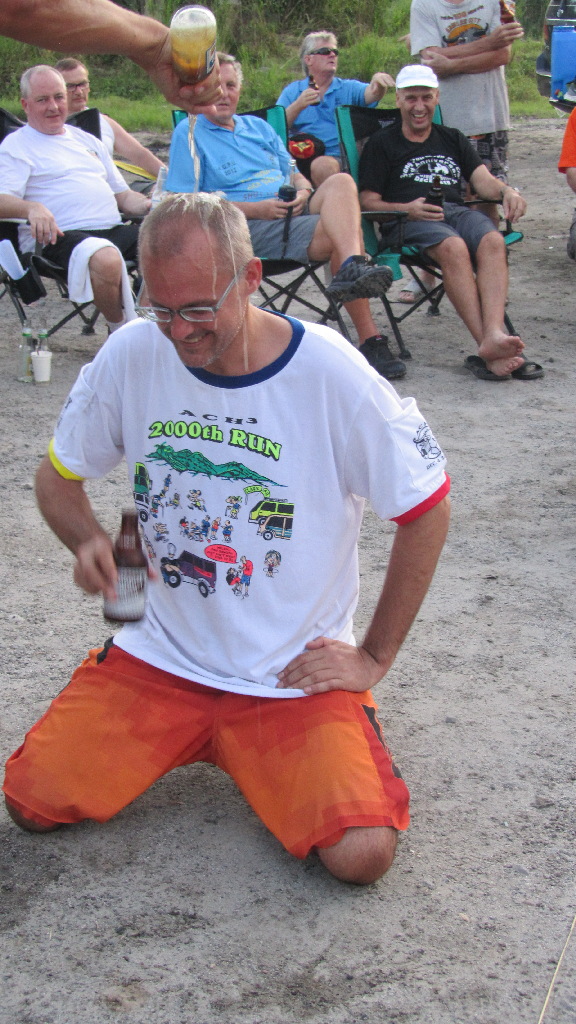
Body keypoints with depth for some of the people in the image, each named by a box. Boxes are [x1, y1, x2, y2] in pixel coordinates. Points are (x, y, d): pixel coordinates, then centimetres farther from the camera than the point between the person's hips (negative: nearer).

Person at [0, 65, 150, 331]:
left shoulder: (86, 140, 28)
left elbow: (122, 195, 29)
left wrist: (148, 205, 6)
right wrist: (32, 208, -30)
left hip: (114, 229, 6)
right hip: (59, 237, -6)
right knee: (106, 259, -39)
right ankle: (119, 330, -14)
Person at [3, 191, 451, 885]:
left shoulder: (331, 373, -16)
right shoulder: (131, 354, -8)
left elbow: (425, 512, -6)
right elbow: (58, 476, 8)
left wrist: (375, 657, -4)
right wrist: (90, 543, -15)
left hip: (296, 671, -2)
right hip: (159, 654, 3)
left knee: (361, 853, -21)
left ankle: (247, 750, 13)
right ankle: (184, 737, 18)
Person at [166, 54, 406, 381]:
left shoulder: (259, 127, 27)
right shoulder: (189, 133, 6)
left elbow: (294, 174, 26)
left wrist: (303, 192, -2)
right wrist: (257, 209, -13)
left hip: (294, 213, 6)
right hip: (250, 228, -6)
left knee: (341, 182, -26)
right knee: (338, 234, -28)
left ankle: (352, 269, -45)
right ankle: (370, 338, -36)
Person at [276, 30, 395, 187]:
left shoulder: (348, 88, 19)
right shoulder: (292, 91, 18)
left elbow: (369, 93, -4)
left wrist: (378, 81, -26)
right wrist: (298, 106, -9)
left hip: (338, 157, -1)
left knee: (324, 165, -35)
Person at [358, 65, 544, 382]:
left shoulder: (453, 139, 29)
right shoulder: (381, 143, 17)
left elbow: (483, 180, 15)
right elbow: (368, 201, 6)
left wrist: (507, 191, -9)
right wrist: (406, 209, -14)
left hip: (457, 210, 4)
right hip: (408, 221, -4)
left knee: (493, 241, -31)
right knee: (454, 247, -36)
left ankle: (494, 335, -50)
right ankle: (487, 345, -47)